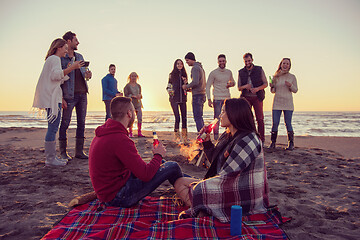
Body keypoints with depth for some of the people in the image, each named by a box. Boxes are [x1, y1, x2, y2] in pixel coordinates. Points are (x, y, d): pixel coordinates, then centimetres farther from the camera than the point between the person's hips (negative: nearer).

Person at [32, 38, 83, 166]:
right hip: (52, 97, -11)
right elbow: (55, 75, -21)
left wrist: (70, 69, 25)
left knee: (53, 128, 11)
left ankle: (51, 156, 16)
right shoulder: (55, 59, -6)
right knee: (53, 127, -10)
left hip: (51, 97, 11)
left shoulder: (51, 59, 26)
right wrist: (71, 68, -25)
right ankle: (50, 159, -7)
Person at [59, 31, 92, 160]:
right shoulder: (61, 59, -3)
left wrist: (88, 75, -4)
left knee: (81, 123, 6)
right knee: (65, 123, -1)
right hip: (69, 95, -6)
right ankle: (63, 152, 9)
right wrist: (61, 98, -14)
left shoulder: (80, 56, 17)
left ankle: (79, 151, 14)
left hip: (83, 94, 6)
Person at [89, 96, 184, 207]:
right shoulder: (120, 140, -28)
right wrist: (158, 155, -6)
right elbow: (146, 175, -26)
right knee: (172, 167, -7)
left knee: (161, 163, 19)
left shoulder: (101, 134, 6)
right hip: (119, 197, -10)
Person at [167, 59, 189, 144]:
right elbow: (168, 86, 9)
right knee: (177, 118, -9)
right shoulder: (172, 75, 4)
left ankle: (185, 138, 10)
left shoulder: (184, 75, 12)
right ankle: (177, 137, 2)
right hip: (174, 98, -3)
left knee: (184, 118, 1)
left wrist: (186, 83, -4)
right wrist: (170, 91, -11)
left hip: (183, 98, 3)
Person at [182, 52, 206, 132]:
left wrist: (186, 86, -7)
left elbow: (195, 82, -23)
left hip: (197, 95, -10)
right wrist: (191, 88, 19)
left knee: (197, 117, -8)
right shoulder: (201, 68, 20)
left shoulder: (195, 68, -10)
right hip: (202, 94, 10)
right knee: (199, 117, 13)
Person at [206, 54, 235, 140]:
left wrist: (231, 84, 0)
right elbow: (208, 86, -4)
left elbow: (233, 82, 26)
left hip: (227, 98, 5)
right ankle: (216, 137, 3)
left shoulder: (229, 72, 11)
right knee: (217, 118, -4)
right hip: (217, 99, -5)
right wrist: (209, 99, -11)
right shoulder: (213, 73, -3)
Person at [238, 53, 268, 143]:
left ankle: (261, 140, 4)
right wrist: (245, 86, -17)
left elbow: (265, 83, 1)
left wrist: (257, 88, -18)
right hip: (246, 97, 2)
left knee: (260, 119, -3)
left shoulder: (259, 70, 1)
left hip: (257, 97, -1)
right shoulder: (241, 72, 5)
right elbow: (239, 88, 6)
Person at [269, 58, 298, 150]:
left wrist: (290, 85, -14)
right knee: (275, 123, -3)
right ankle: (273, 142, 7)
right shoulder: (276, 76, 7)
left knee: (288, 123, -1)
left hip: (288, 103, -1)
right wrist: (272, 87, -11)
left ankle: (291, 144, 9)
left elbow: (295, 90, 5)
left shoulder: (292, 77, 5)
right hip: (277, 103, 1)